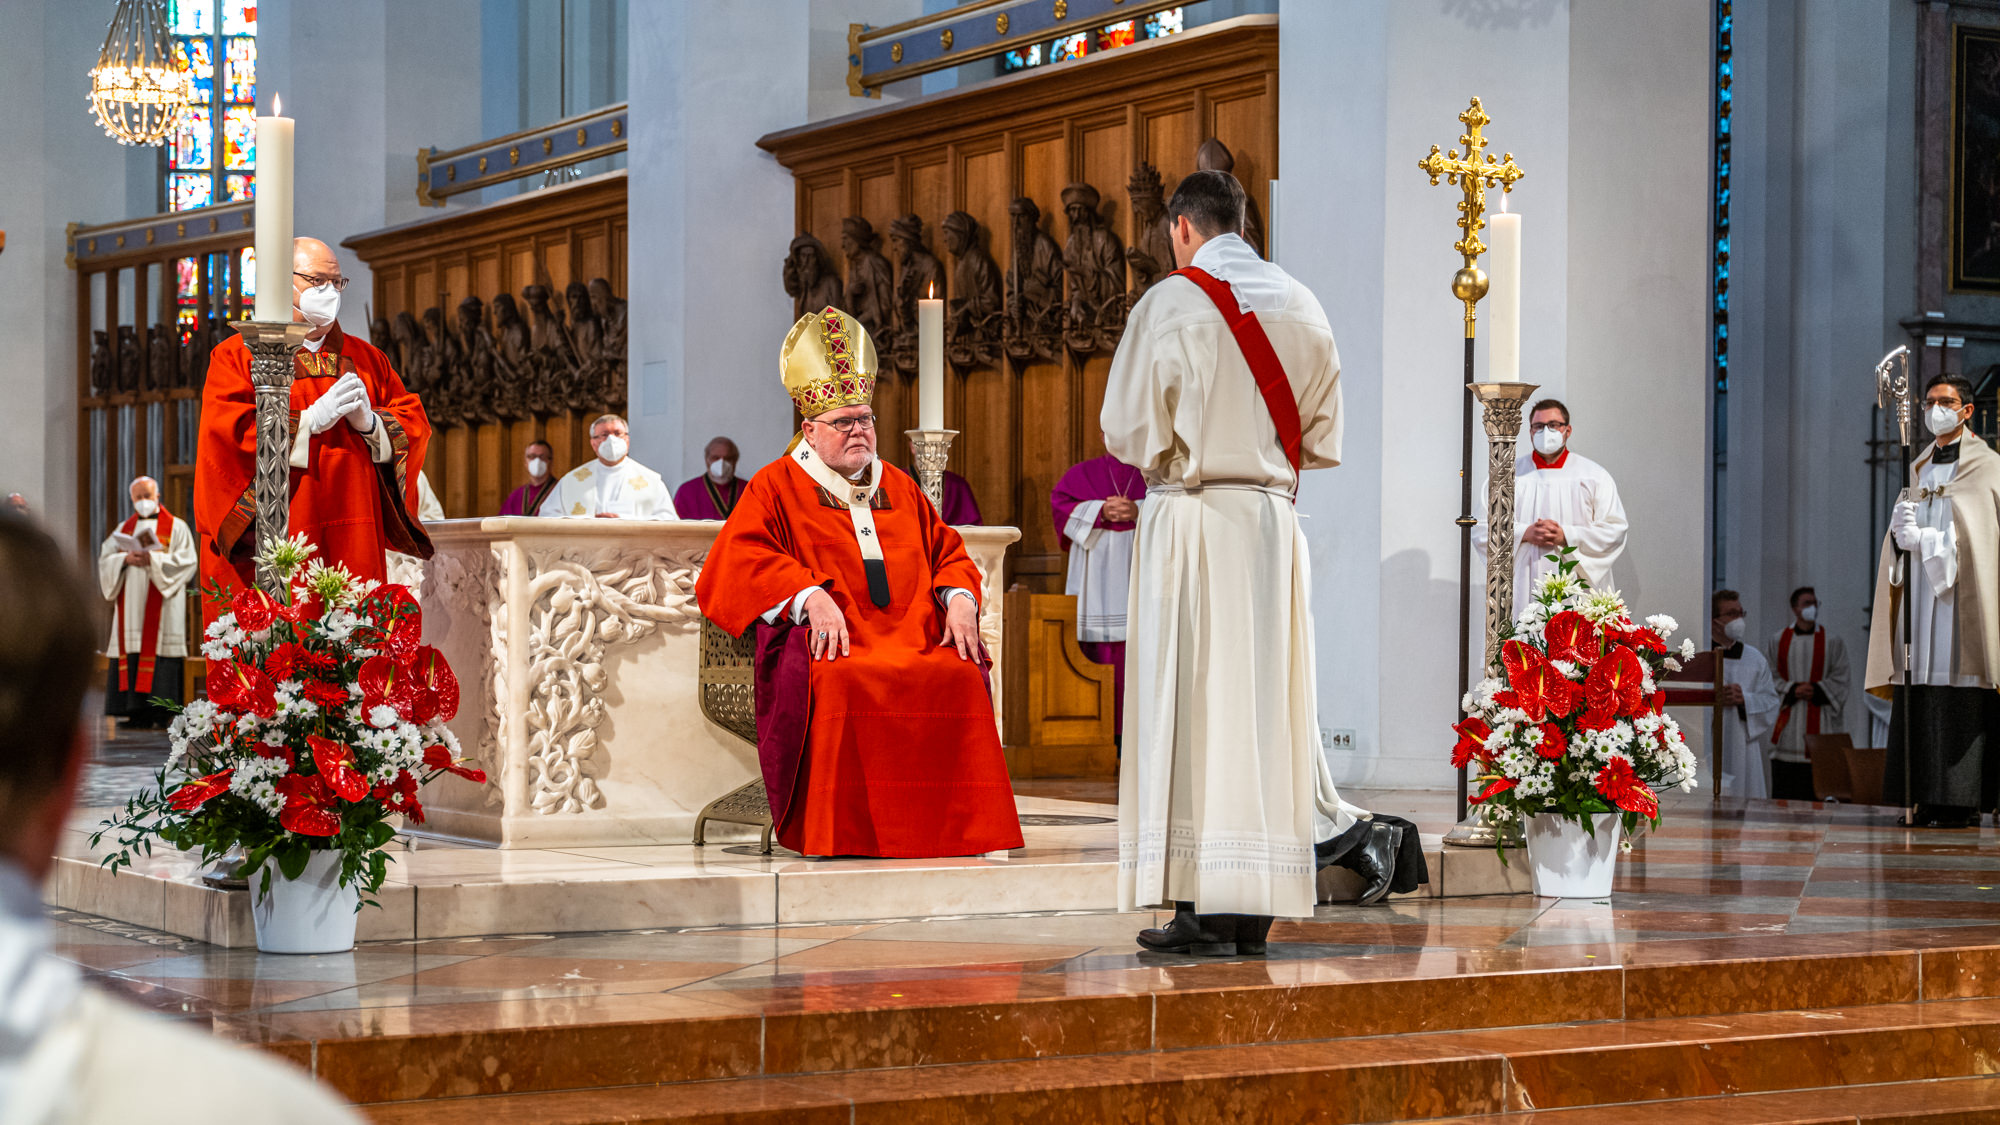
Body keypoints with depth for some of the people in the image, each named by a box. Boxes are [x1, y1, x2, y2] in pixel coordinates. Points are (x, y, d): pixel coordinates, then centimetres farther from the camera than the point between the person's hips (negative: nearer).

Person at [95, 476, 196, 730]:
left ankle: (156, 713, -14)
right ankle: (135, 712, -5)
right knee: (130, 652, -4)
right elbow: (105, 559, 10)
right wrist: (125, 559, -10)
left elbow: (186, 561, -5)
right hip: (130, 603, 4)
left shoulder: (176, 527, 7)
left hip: (161, 603, -4)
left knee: (157, 649, -12)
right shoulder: (125, 528, 20)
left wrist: (153, 559, -16)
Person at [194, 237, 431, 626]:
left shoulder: (366, 359, 19)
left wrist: (370, 422, -8)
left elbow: (415, 424, 13)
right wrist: (311, 421, -14)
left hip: (351, 545, 4)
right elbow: (228, 434, -9)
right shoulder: (237, 356, 4)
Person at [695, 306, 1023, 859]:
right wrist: (809, 595, -20)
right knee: (841, 684, -38)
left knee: (961, 677, -27)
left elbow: (947, 551, 27)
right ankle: (837, 831, -31)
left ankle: (950, 828, -22)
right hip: (830, 645, -4)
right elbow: (743, 555, -4)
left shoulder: (898, 487, 26)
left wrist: (959, 596, 3)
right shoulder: (775, 487, 11)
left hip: (912, 636, 4)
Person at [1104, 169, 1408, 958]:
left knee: (1187, 702, -2)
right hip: (1272, 520, 5)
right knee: (1266, 700, 9)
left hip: (1187, 521, -5)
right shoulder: (1301, 308, 9)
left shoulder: (1170, 304, -7)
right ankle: (1254, 908, 6)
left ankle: (1203, 907, -4)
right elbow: (1322, 440, 12)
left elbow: (1130, 433, -8)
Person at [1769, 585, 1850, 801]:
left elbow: (1840, 679, 3)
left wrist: (1816, 690, -13)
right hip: (1787, 717, 1)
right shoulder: (1779, 641, 9)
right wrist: (1793, 690, -11)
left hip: (1820, 717, -1)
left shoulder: (1831, 642, 6)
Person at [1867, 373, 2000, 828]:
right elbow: (1901, 538, 17)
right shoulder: (1919, 471, 20)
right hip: (1920, 591, 5)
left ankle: (1963, 798, -11)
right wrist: (1902, 531, -6)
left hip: (1962, 593, -5)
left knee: (1960, 695, -11)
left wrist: (1923, 538, -15)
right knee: (1920, 698, -2)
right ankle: (1928, 797, -2)